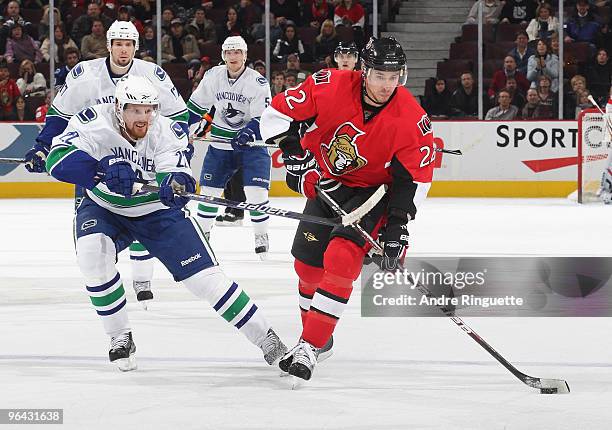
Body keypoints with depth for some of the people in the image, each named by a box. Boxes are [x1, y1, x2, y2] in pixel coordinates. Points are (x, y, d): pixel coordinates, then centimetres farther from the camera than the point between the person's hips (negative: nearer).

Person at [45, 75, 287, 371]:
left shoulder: (166, 132, -21)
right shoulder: (95, 123, -25)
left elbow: (178, 177, -34)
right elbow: (58, 160, -38)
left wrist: (175, 185, -59)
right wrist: (104, 171, -51)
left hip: (156, 210, 0)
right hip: (104, 209, 0)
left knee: (203, 274, -8)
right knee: (92, 252, -30)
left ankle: (266, 339, 3)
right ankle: (120, 338, -10)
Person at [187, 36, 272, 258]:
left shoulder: (258, 82, -13)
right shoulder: (212, 77, -3)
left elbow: (263, 117, -15)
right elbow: (196, 106, 11)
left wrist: (249, 133, -30)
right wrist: (190, 130, 10)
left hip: (251, 144, -3)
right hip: (220, 144, 3)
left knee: (256, 192, -14)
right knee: (209, 190, 5)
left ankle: (261, 236, 1)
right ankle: (202, 231, 22)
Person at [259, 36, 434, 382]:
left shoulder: (412, 119, -22)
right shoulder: (331, 87, -22)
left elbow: (415, 177, -14)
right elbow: (278, 113, -13)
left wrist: (397, 225, -18)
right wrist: (295, 156, -18)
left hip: (373, 190, -3)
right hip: (327, 181, 3)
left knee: (342, 257, -23)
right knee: (308, 262, 8)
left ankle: (310, 346, -19)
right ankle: (315, 335, 33)